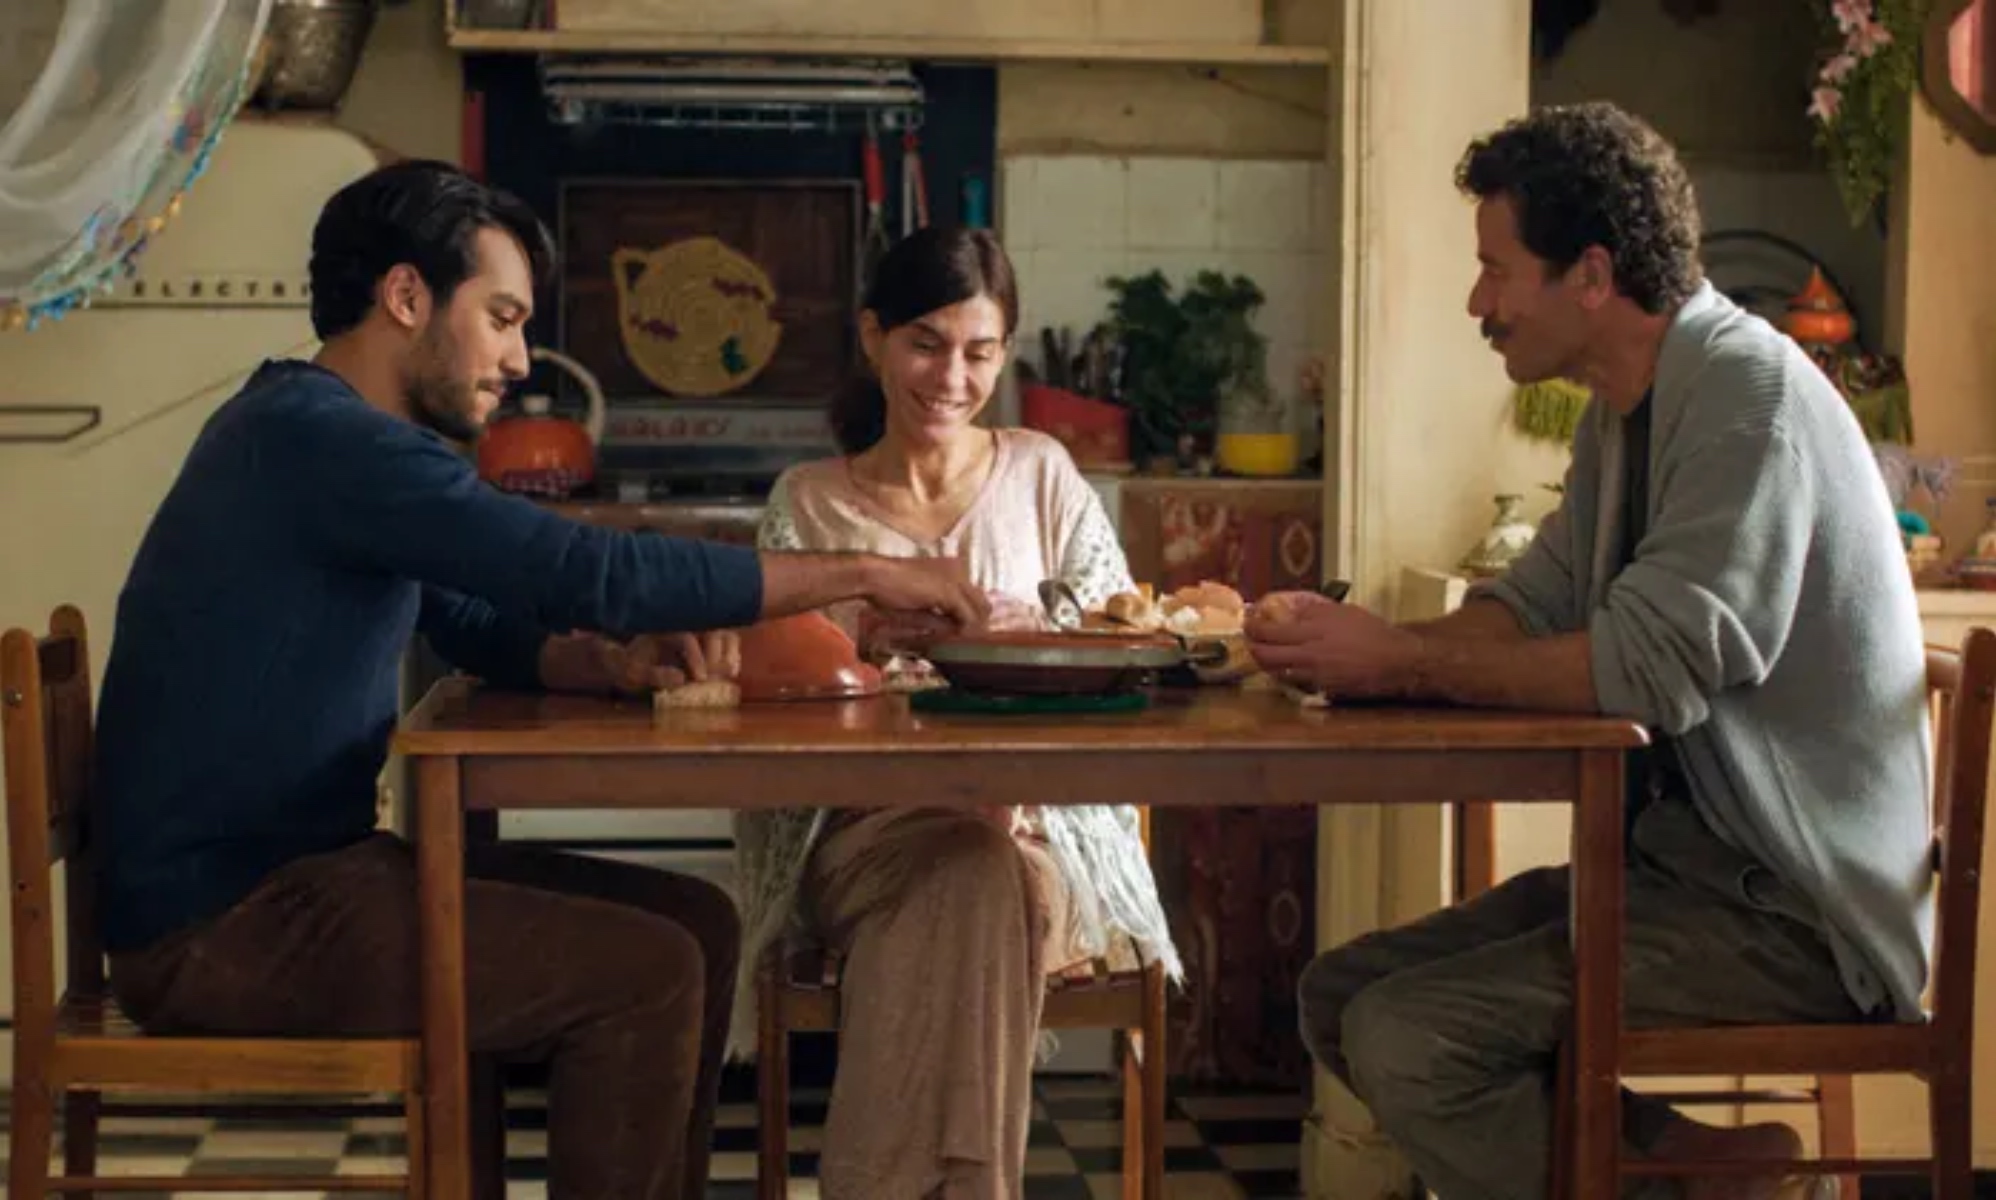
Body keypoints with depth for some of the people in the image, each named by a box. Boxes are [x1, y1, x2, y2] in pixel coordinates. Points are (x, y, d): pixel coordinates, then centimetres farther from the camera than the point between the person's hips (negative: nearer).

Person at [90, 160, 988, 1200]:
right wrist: (862, 575, -16)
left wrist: (615, 662, -4)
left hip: (297, 872, 10)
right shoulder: (311, 432, -19)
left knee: (696, 925, 5)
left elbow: (484, 630, 19)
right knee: (644, 975, -18)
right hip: (220, 923, -10)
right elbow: (590, 571, -24)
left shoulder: (338, 439, 14)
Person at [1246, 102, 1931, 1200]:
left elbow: (1653, 667, -26)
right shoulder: (1625, 411, 13)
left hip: (1796, 908, -10)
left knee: (1407, 1038, -21)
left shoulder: (1749, 393, -17)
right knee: (1340, 995, 2)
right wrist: (1353, 642, -8)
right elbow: (1532, 604, 11)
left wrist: (1400, 663, -18)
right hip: (1680, 856, 10)